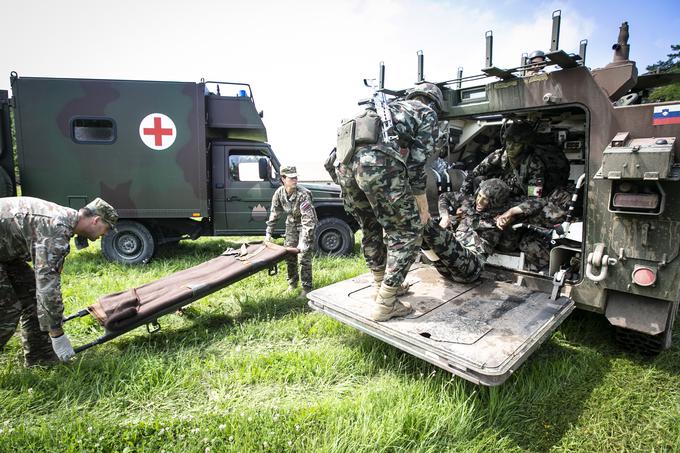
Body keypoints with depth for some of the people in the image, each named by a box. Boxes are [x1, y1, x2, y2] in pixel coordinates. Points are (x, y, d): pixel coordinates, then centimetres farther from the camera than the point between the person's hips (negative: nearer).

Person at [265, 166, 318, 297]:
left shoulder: (303, 194, -31)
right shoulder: (279, 193, -13)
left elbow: (308, 219, -34)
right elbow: (274, 214, 0)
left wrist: (303, 241, -40)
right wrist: (268, 233, -1)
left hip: (306, 225, -5)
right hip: (291, 224, 6)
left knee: (304, 257, -10)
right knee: (288, 253, 9)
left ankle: (306, 288, 2)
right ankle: (292, 282, 28)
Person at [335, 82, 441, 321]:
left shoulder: (392, 106, 39)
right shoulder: (427, 113, 20)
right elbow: (416, 162, 7)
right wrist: (423, 207, 15)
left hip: (346, 161, 7)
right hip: (378, 164, -7)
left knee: (371, 228, 25)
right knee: (407, 231, 7)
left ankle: (383, 285, 37)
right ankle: (385, 303, 8)